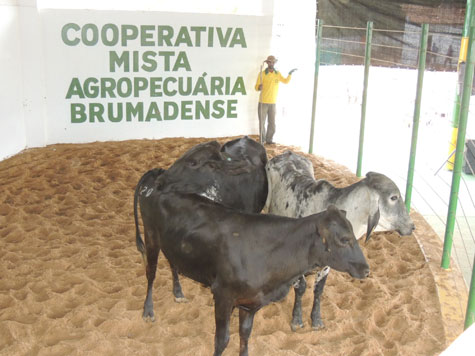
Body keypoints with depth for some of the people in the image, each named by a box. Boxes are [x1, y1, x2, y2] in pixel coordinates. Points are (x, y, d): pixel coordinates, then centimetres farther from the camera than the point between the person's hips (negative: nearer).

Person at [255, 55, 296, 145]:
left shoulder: (278, 74, 8)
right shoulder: (262, 74, -5)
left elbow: (286, 81, 20)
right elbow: (256, 87, -3)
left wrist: (290, 74, 4)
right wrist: (259, 87, -26)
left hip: (272, 103, 3)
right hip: (263, 102, -3)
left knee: (272, 124, 6)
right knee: (262, 122, 2)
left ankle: (269, 140, 18)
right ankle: (262, 140, 13)